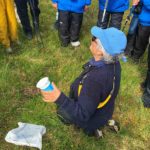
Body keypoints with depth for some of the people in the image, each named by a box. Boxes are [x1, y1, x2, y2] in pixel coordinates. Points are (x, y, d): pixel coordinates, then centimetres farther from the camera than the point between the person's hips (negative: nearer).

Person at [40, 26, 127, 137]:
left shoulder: (94, 79, -44)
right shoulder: (114, 63, -20)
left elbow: (82, 115, -36)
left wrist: (59, 98, -48)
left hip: (90, 116, -6)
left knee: (62, 111, 19)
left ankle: (92, 128, 14)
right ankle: (105, 120, 19)